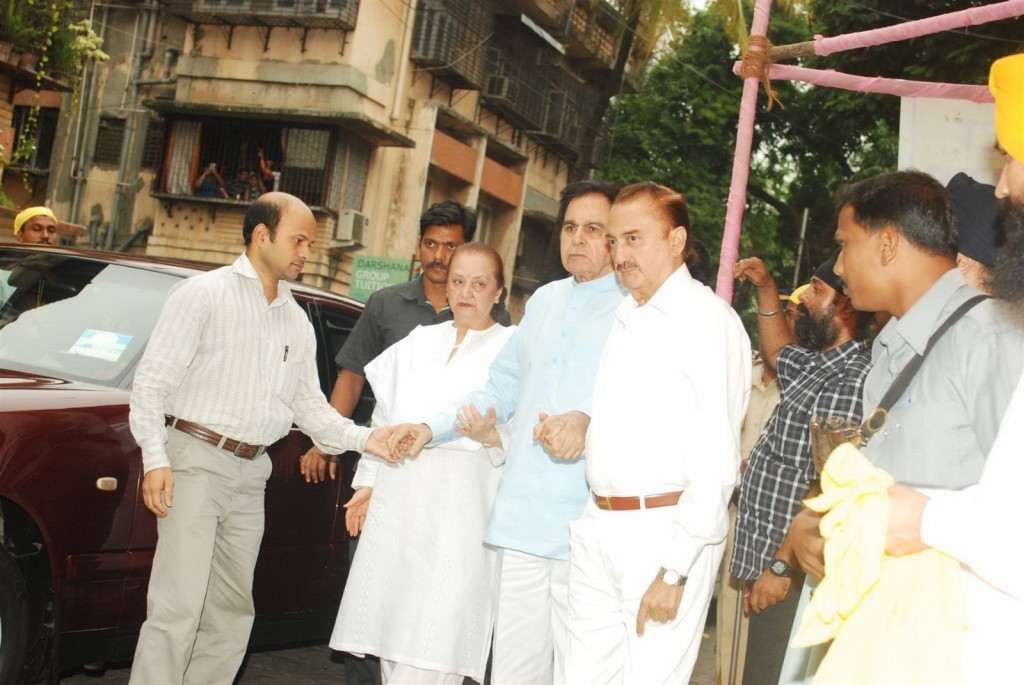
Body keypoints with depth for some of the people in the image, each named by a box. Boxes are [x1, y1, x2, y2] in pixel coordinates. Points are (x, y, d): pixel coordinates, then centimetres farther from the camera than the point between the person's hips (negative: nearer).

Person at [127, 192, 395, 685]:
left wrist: (364, 438, -1)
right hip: (195, 461, -6)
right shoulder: (204, 294, -3)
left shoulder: (297, 322, 15)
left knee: (231, 611, 10)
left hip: (251, 474, 7)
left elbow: (310, 405, 15)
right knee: (179, 607, -11)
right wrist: (154, 459, -15)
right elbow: (153, 381, -6)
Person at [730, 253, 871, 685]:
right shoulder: (818, 365, 10)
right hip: (767, 560, 9)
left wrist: (782, 567, -22)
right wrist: (766, 289, 23)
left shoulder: (851, 384, -20)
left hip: (788, 571, -9)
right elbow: (779, 349, 34)